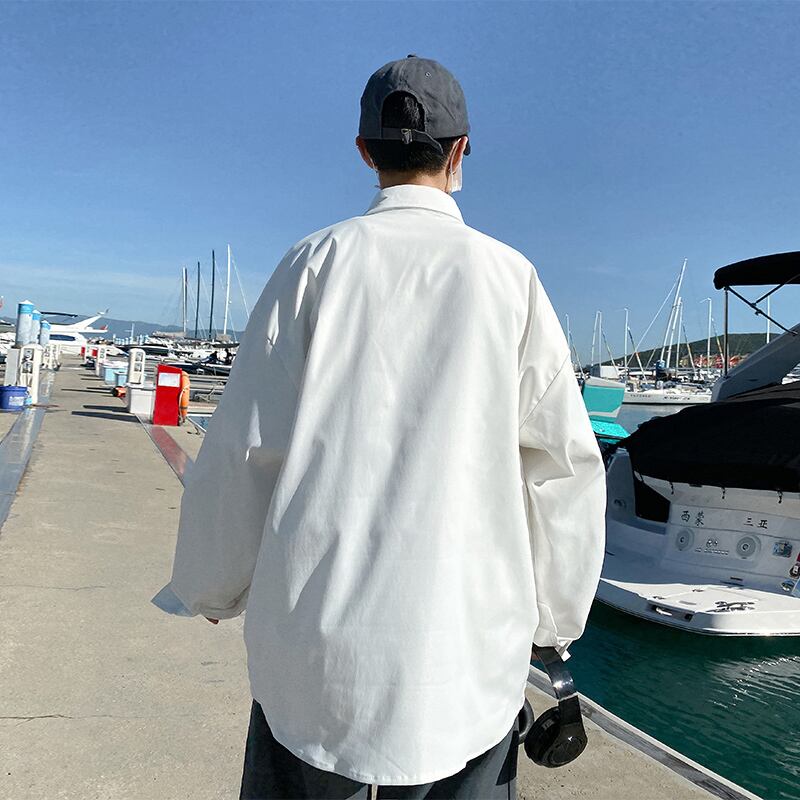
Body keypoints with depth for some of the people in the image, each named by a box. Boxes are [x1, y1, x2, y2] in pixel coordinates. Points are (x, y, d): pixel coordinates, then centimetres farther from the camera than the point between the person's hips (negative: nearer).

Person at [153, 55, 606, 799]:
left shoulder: (316, 261, -1)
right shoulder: (509, 276, 0)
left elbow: (246, 446, -1)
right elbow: (563, 464, 1)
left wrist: (211, 589, 13)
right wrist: (553, 615, 13)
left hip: (317, 635, 0)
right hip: (467, 652, 1)